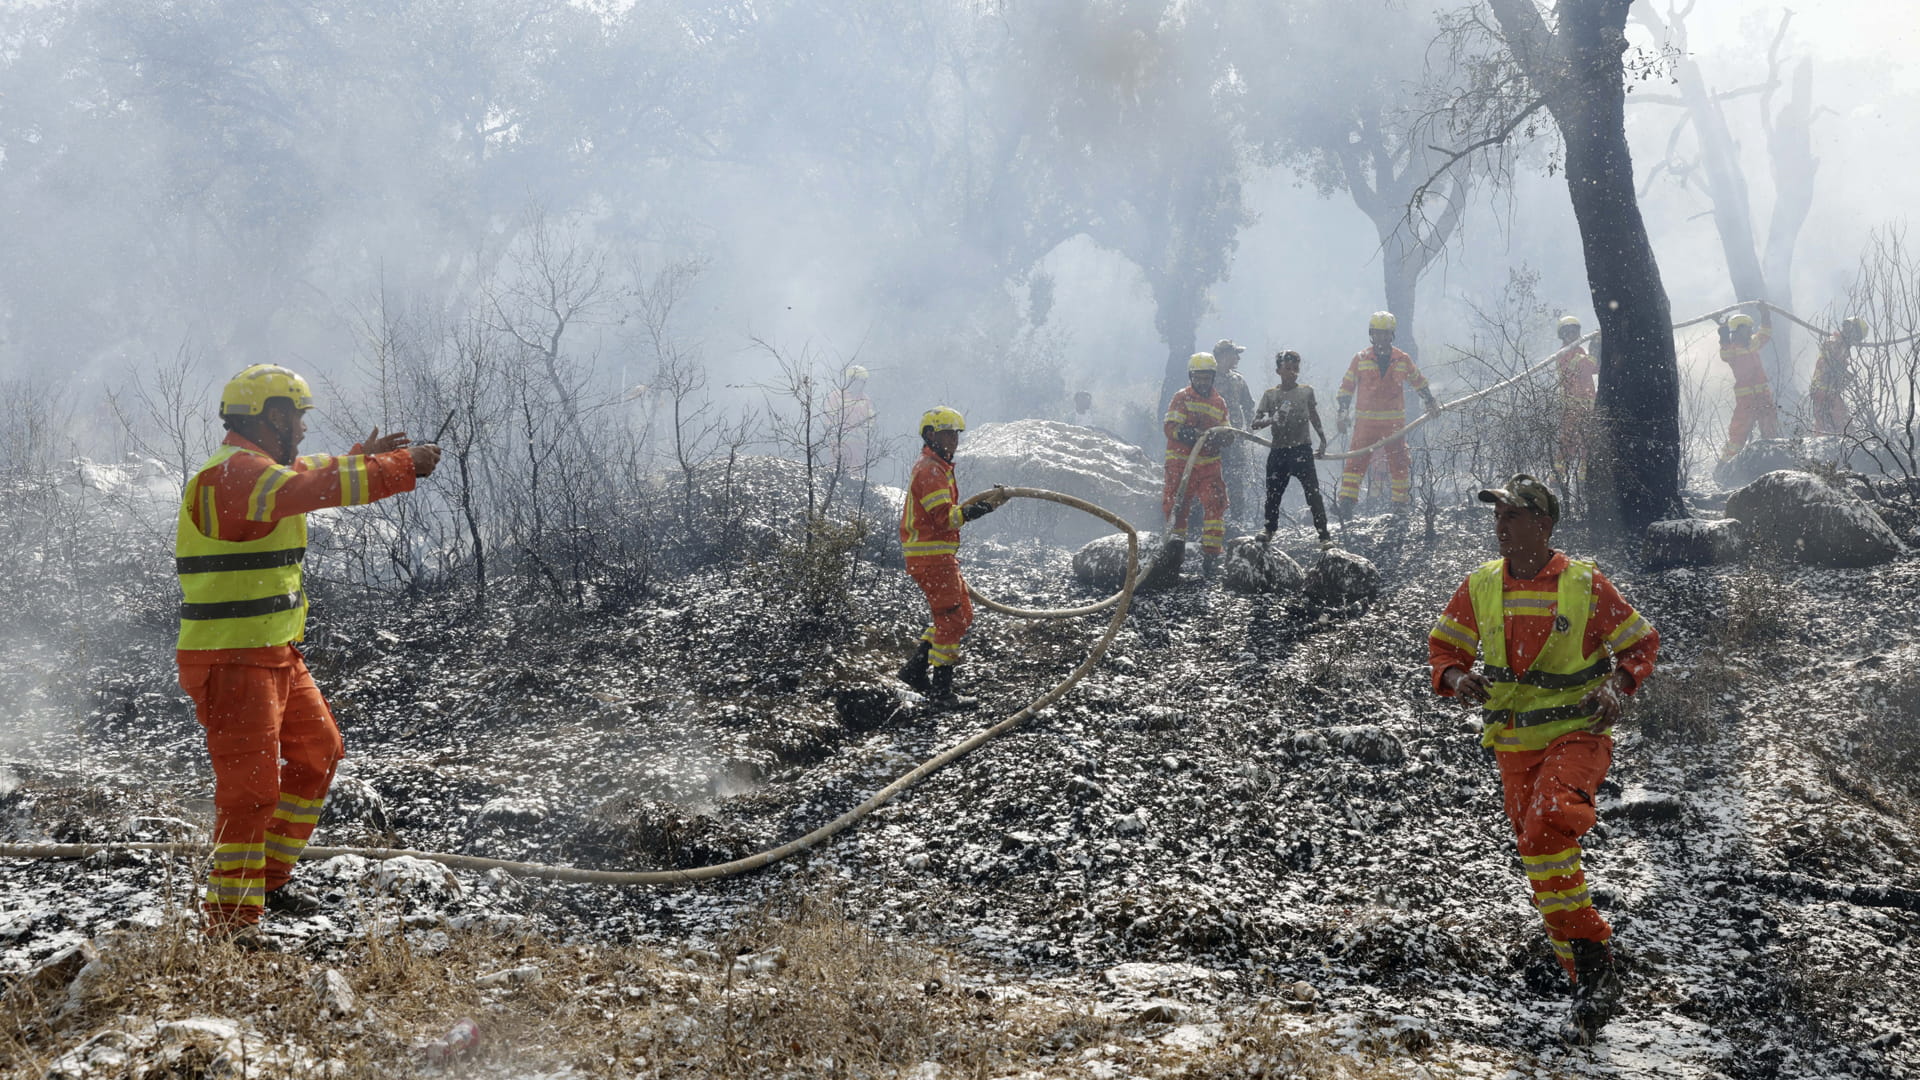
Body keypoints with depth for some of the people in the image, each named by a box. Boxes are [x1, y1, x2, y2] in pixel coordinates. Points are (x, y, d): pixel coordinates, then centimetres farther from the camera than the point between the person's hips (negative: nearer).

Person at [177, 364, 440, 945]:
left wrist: (362, 457, 34)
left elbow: (307, 478, 37)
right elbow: (307, 489, -32)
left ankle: (270, 875, 32)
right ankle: (231, 919, -4)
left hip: (276, 654, 11)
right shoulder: (233, 472, -18)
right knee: (250, 784, -11)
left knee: (318, 750, 21)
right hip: (233, 662, -11)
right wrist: (400, 468, -29)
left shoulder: (256, 468, 15)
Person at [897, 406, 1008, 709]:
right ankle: (942, 690, -1)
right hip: (931, 556, -11)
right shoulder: (930, 470, -16)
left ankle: (916, 668, 18)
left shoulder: (937, 468, 19)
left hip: (940, 556, 11)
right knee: (951, 619, -7)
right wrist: (985, 506, -29)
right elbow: (945, 518, -25)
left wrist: (983, 501, 16)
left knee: (962, 613, 15)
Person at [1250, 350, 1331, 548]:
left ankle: (1324, 536, -7)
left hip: (1302, 450, -1)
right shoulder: (1270, 394, 3)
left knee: (1313, 494, -9)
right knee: (1273, 494, 10)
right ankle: (1270, 528, 34)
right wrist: (1271, 420, -19)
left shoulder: (1306, 391, 4)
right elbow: (1255, 423, 0)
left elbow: (1314, 417, 19)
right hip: (1278, 451, 1)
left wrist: (1322, 439, 17)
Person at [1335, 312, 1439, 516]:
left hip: (1394, 422, 2)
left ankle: (1400, 504, 15)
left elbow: (1418, 381, 22)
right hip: (1365, 421, -2)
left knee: (1399, 463, 5)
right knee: (1356, 461, -7)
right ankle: (1346, 503, -9)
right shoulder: (1360, 359, 2)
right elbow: (1347, 387, 6)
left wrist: (1430, 402, 22)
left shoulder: (1403, 360, 6)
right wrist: (1342, 415, 2)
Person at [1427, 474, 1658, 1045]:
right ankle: (1589, 978, 22)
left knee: (1545, 831, -29)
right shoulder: (1480, 587, 2)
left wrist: (1618, 685, -14)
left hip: (1578, 735, -5)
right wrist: (1455, 676, -9)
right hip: (1513, 744, 5)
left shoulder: (1585, 584, -7)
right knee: (1542, 864, 8)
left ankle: (1592, 958, -16)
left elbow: (1642, 642, 4)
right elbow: (1443, 645, 13)